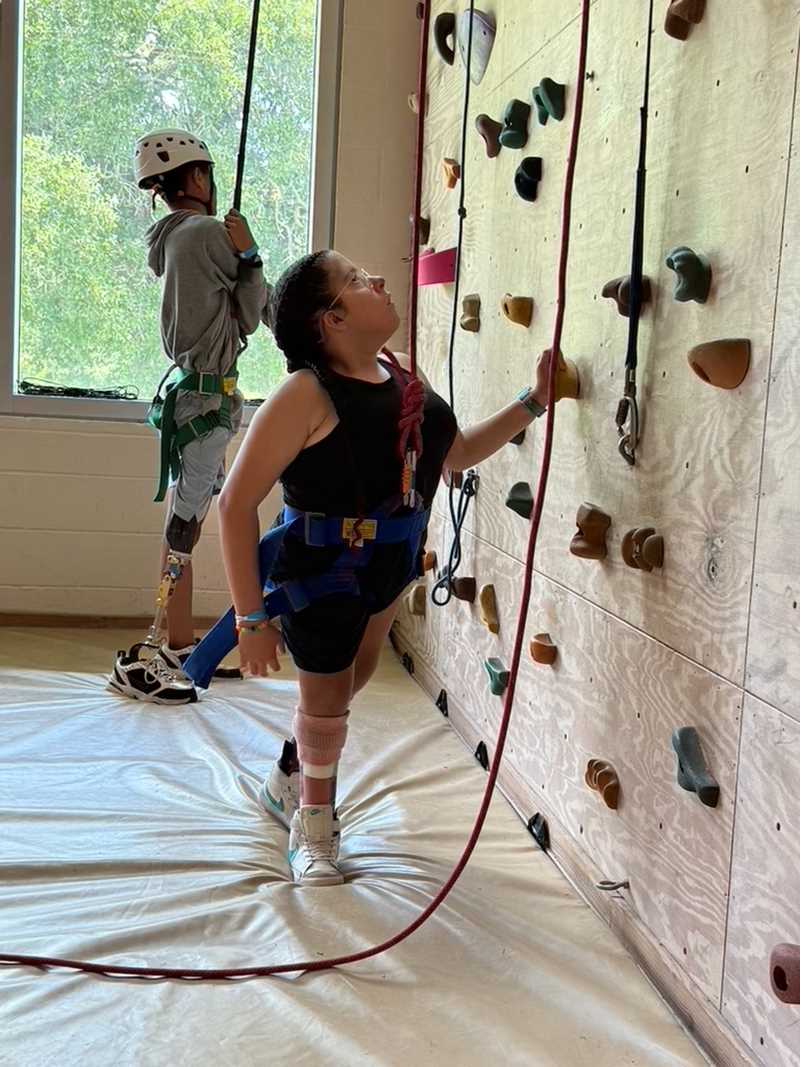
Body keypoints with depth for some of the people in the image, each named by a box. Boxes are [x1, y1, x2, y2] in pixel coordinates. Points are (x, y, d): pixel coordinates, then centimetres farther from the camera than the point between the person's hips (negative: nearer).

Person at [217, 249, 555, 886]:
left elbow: (457, 454, 14)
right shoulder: (308, 393, -25)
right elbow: (237, 503, -25)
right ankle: (314, 828, 36)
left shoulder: (403, 378, -2)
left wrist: (532, 403, 5)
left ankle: (288, 784, 52)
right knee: (327, 697, 9)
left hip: (386, 569, 7)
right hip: (318, 574, -7)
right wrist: (252, 619, -25)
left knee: (345, 685, 24)